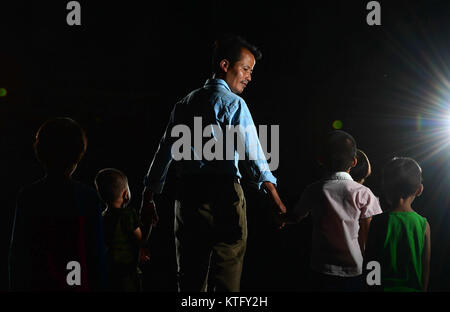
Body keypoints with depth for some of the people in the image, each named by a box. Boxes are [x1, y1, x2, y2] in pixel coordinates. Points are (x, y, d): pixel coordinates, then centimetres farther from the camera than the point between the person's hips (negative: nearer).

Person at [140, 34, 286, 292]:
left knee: (190, 277, 11)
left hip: (188, 196, 6)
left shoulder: (185, 104, 16)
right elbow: (253, 154, -13)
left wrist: (149, 196, 20)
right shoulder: (233, 104, -3)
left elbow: (164, 152, 16)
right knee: (227, 277, -2)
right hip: (224, 195, -6)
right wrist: (278, 202, -17)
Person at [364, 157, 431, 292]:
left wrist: (370, 287, 5)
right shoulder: (424, 225, -8)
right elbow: (426, 267, -1)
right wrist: (422, 289, 13)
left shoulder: (378, 222, -14)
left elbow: (369, 262, -9)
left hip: (384, 287, -2)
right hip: (414, 288, 2)